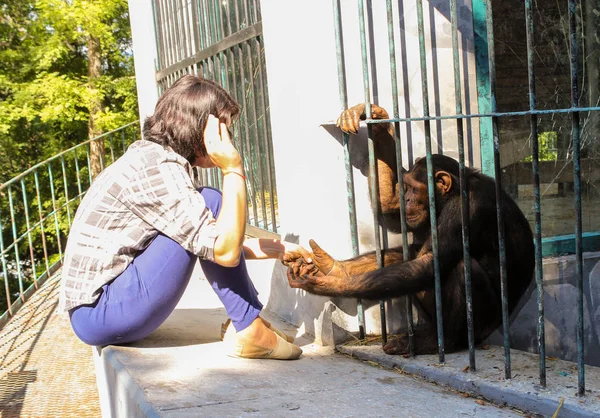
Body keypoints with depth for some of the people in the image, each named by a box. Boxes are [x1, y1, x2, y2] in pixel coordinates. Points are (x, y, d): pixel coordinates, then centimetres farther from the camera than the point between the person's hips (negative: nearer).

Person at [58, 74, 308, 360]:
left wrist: (275, 249, 12)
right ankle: (253, 333, -8)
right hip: (98, 315, -10)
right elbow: (225, 252, -23)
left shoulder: (154, 157, 9)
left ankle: (253, 323, 8)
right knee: (210, 203, -16)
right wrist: (233, 169, -19)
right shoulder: (157, 168, -20)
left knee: (213, 226, 13)